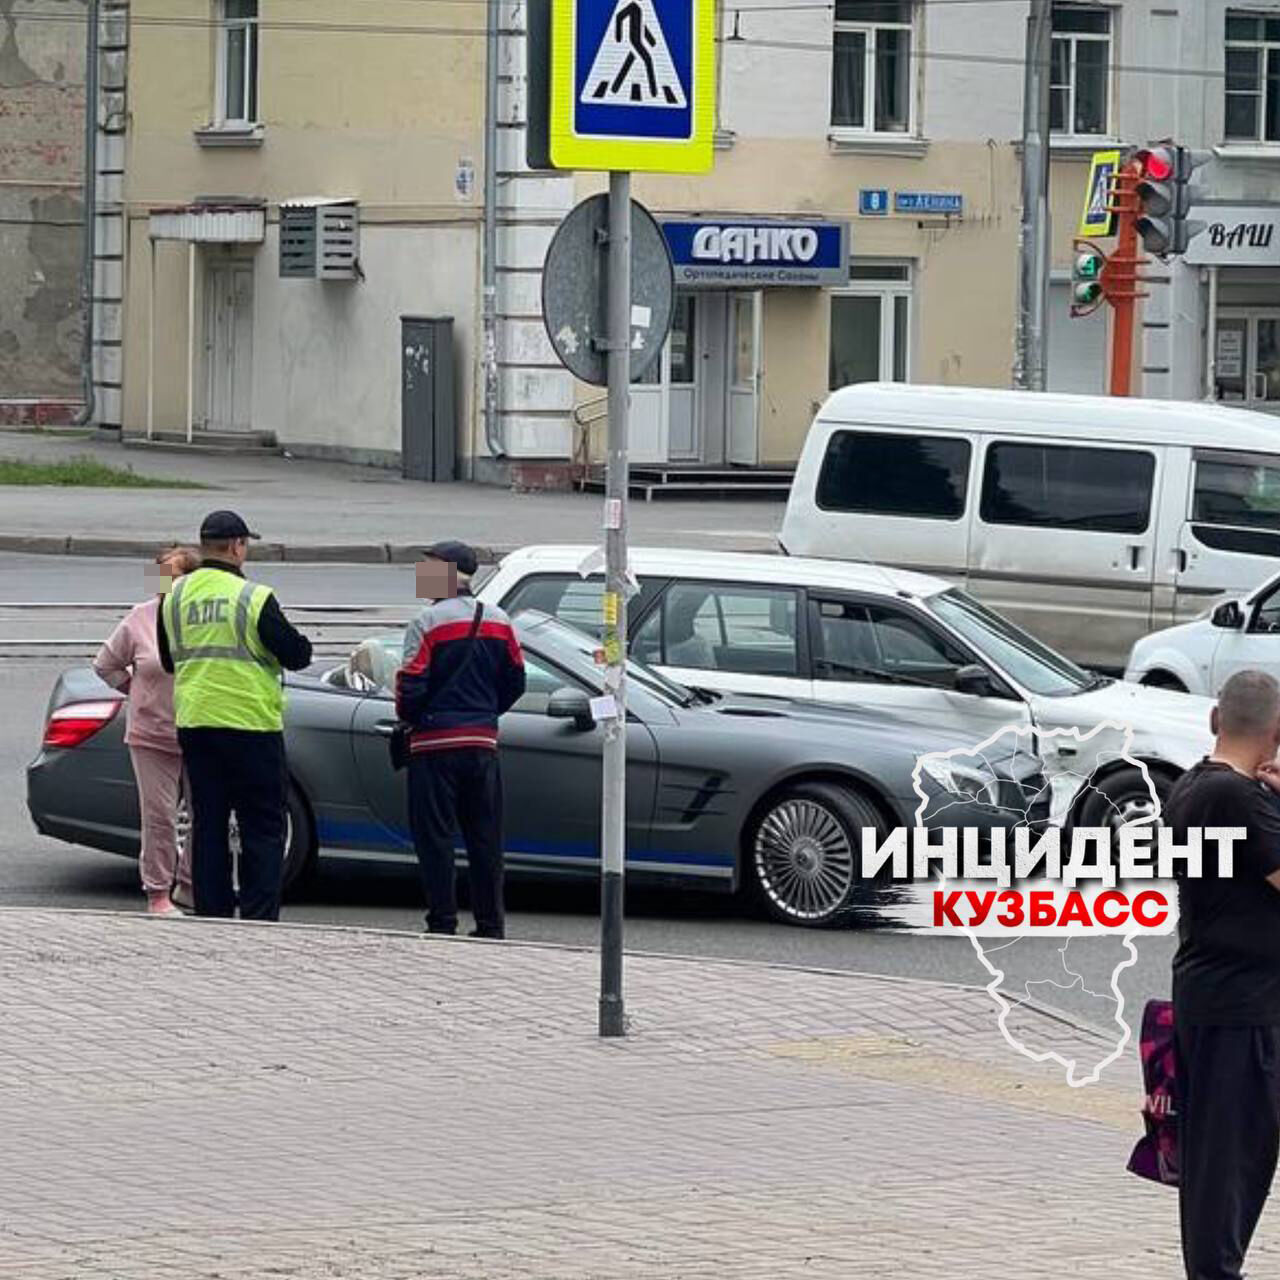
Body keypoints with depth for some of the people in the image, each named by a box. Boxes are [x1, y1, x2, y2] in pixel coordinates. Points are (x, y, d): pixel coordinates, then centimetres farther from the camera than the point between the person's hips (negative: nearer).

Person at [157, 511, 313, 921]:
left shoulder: (174, 597, 4)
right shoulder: (255, 598, -12)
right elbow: (295, 655, -7)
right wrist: (302, 644, 15)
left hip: (194, 725, 5)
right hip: (251, 725, -5)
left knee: (207, 825, 9)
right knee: (263, 829, 1)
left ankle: (211, 914, 8)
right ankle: (259, 918, -3)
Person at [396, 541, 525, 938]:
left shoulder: (428, 622, -10)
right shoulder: (499, 622, 8)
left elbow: (411, 683, -13)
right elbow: (515, 681, 13)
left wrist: (407, 717, 6)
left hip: (435, 743, -5)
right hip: (484, 742, 5)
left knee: (434, 835, 0)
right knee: (485, 836, 10)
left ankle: (442, 923, -3)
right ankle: (491, 924, 10)